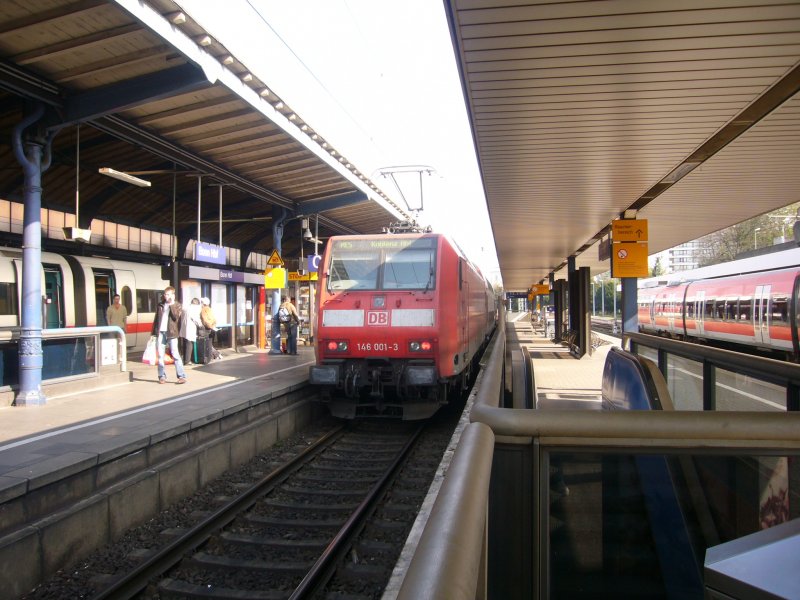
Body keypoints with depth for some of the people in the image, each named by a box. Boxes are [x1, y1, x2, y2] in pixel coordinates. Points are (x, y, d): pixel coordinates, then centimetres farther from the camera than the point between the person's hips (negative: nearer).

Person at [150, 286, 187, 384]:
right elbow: (156, 319, 15)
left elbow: (176, 316, -15)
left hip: (171, 333, -4)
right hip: (160, 332, 4)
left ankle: (182, 376, -5)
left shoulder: (177, 305, 2)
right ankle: (162, 376, 13)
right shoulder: (160, 305, 12)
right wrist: (154, 332, 10)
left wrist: (171, 305, -15)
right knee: (160, 355, 6)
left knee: (175, 354, -7)